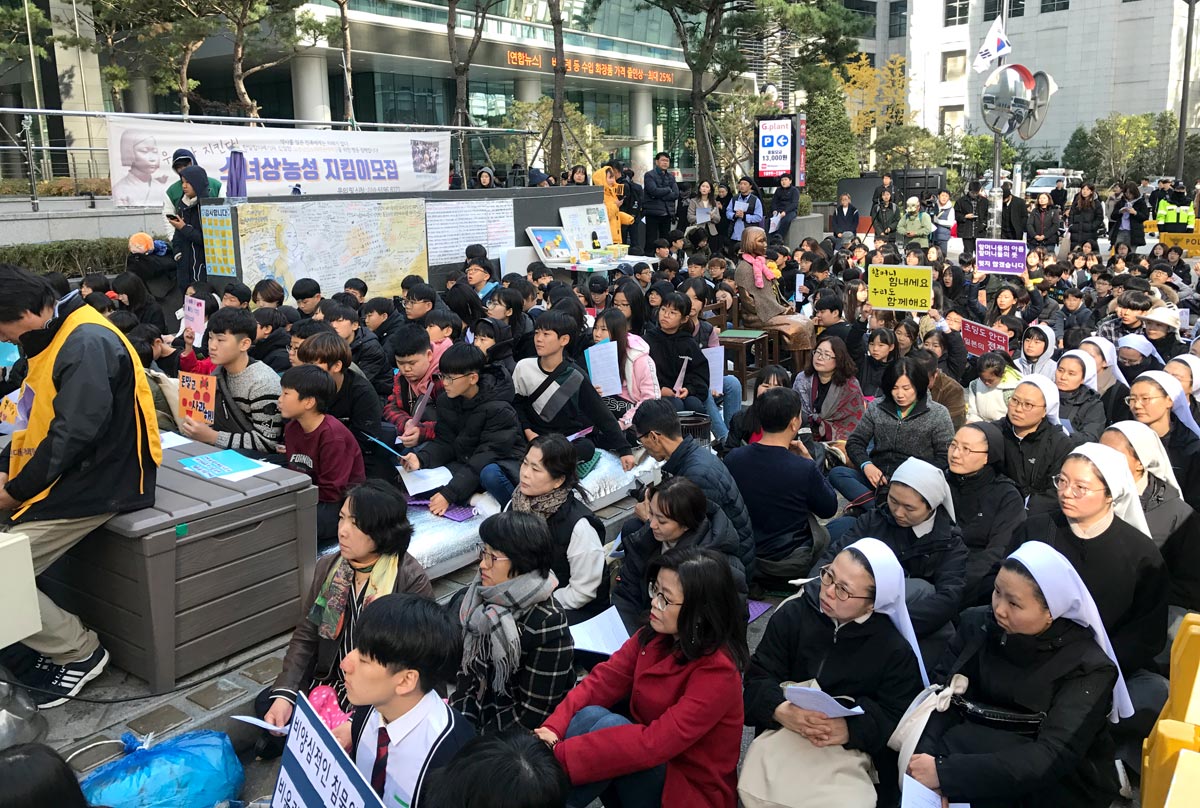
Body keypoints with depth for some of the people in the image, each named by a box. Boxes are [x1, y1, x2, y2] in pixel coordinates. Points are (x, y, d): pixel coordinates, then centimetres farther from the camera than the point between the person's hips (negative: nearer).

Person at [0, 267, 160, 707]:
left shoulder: (87, 344, -21)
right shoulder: (54, 337, 11)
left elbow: (74, 435, -26)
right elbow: (37, 419, 15)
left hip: (94, 485, -10)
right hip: (58, 476, 10)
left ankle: (79, 651, 7)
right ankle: (55, 639, 17)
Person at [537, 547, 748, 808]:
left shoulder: (717, 672, -24)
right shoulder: (654, 635, -2)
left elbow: (655, 743, -31)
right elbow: (602, 682, -8)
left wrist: (559, 755, -33)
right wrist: (551, 731, -26)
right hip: (647, 764, 6)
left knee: (608, 726, -29)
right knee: (591, 715, -22)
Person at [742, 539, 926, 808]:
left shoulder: (896, 650, -3)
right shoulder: (793, 614, 0)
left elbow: (898, 717, -5)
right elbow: (758, 677, -2)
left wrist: (849, 730, -24)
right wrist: (782, 712, -24)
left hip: (850, 746, -1)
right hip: (782, 731, 1)